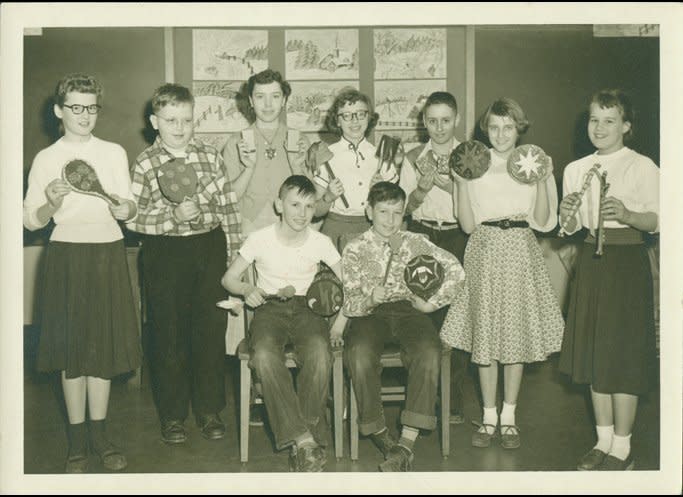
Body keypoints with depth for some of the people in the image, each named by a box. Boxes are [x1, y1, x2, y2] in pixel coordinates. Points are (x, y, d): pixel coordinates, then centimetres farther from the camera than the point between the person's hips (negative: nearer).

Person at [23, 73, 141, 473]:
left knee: (105, 340, 5)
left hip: (109, 254, 2)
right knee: (71, 344, 2)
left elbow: (130, 208, 8)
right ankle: (77, 440, 14)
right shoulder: (46, 159, 4)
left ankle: (99, 435, 18)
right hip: (68, 255, -1)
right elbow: (32, 221, 2)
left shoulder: (115, 153, 9)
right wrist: (53, 202, -17)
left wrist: (125, 207, -14)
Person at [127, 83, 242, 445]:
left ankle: (209, 410, 23)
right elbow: (132, 217, -9)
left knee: (212, 330, 7)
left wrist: (233, 254, 4)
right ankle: (172, 415, 22)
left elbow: (228, 207, 6)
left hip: (210, 248, 2)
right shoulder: (145, 163, -3)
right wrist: (173, 216, -23)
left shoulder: (211, 157, 5)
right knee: (169, 333, 7)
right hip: (165, 254, -2)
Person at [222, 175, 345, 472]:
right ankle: (302, 438, -30)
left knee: (320, 353, -35)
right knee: (264, 355, -35)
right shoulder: (260, 239, -2)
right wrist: (247, 289, -15)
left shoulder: (320, 242, 1)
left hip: (305, 307, 1)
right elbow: (229, 278, 7)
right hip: (269, 308, 0)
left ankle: (308, 433, -21)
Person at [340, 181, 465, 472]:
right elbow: (348, 304, 1)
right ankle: (380, 434, -18)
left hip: (408, 310, 1)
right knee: (359, 354, -35)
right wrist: (370, 299, -21)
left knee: (429, 352, -33)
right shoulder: (355, 249, 8)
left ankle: (407, 444, -31)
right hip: (369, 314, -1)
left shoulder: (415, 243, 12)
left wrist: (433, 303, 0)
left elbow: (455, 270, 9)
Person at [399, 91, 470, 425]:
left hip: (458, 238, -1)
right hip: (422, 237, 1)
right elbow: (404, 206, 7)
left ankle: (454, 400, 5)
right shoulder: (414, 158, 11)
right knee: (423, 313, -4)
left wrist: (445, 182, -13)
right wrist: (423, 188, -12)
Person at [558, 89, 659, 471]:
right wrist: (567, 214, -12)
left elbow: (657, 221, -10)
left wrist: (627, 215, -28)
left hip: (627, 262, -6)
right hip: (591, 261, 6)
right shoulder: (576, 169, 10)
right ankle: (604, 441, 24)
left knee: (623, 354, -2)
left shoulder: (642, 167, -6)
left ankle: (622, 449, 11)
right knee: (593, 352, 10)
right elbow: (571, 228, 10)